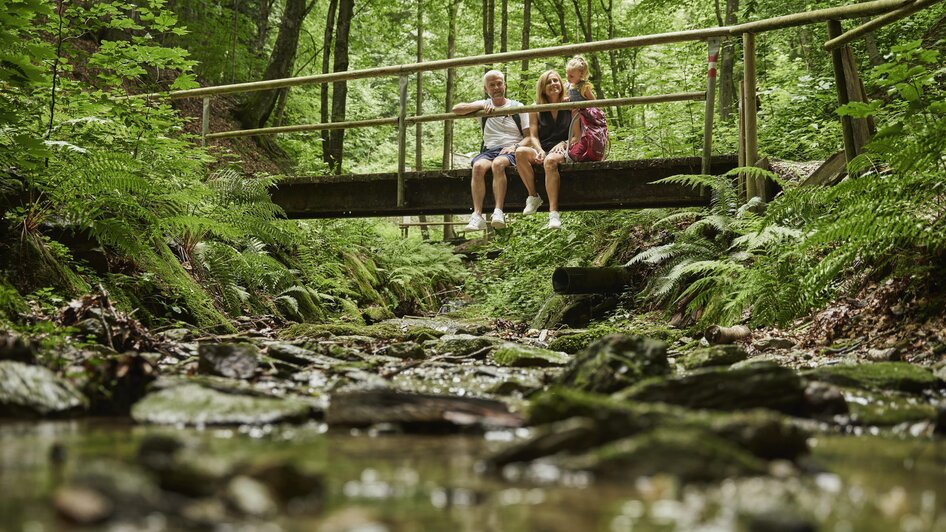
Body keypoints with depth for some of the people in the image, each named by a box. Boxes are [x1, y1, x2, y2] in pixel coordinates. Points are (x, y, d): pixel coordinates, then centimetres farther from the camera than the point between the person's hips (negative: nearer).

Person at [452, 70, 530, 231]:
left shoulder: (518, 107, 15)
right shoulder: (484, 105, 20)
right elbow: (456, 109, 5)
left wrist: (514, 146, -12)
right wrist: (482, 106, -4)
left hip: (511, 151, -2)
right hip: (489, 150, 2)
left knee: (498, 163, -38)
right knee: (478, 166, -33)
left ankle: (498, 212, -46)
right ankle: (477, 216, -42)